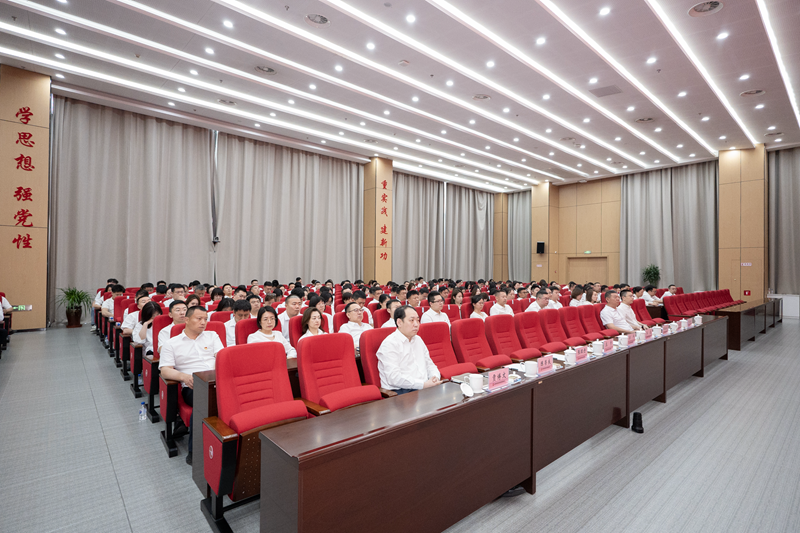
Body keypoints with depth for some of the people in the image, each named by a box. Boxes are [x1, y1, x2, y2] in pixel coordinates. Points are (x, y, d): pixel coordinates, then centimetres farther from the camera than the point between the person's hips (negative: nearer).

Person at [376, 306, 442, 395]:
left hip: (426, 386, 8)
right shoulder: (389, 344, -8)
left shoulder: (418, 340, 21)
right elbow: (394, 378, -18)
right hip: (401, 391, -8)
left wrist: (435, 377, 1)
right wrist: (424, 384, -21)